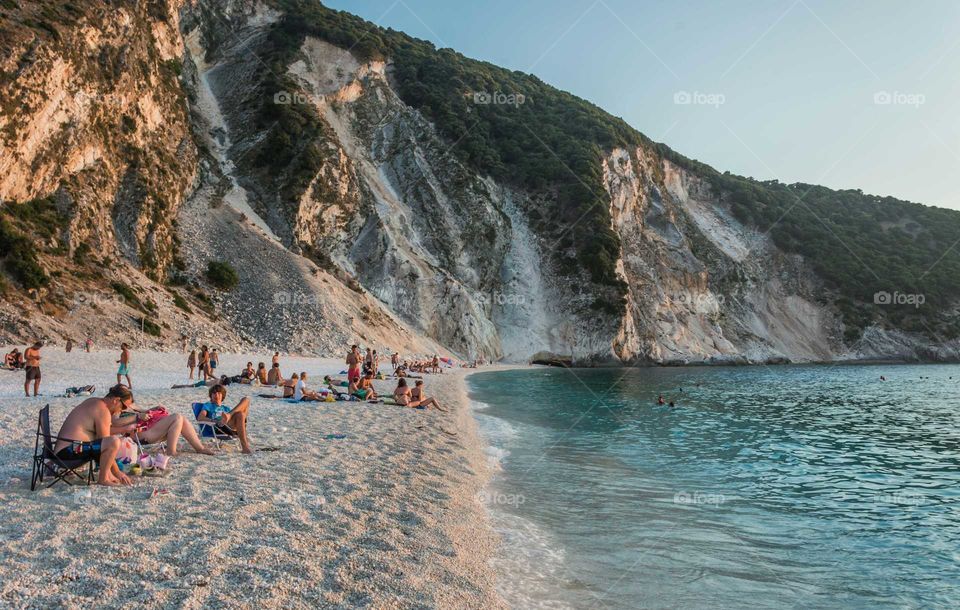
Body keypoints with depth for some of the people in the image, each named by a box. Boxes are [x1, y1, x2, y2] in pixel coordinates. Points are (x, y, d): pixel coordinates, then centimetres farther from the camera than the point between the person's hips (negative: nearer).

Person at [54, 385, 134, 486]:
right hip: (69, 451, -11)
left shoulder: (94, 402, 14)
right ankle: (103, 479, -11)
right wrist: (118, 472, -10)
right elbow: (105, 445, -15)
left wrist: (125, 430, 24)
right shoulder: (103, 410, -16)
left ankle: (108, 474, 16)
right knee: (114, 442, -28)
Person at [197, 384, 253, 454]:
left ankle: (229, 415, -32)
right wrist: (214, 421, -12)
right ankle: (245, 446, -44)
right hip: (221, 426, -4)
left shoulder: (226, 409, 40)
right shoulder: (208, 405, 26)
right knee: (240, 415, -36)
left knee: (246, 399, -8)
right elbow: (200, 418, 6)